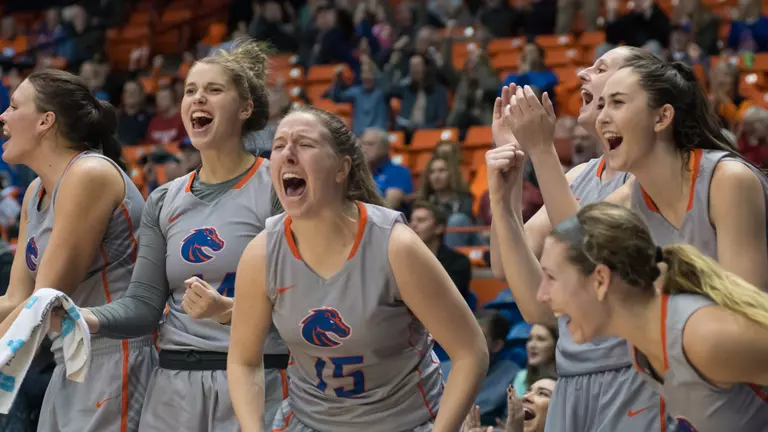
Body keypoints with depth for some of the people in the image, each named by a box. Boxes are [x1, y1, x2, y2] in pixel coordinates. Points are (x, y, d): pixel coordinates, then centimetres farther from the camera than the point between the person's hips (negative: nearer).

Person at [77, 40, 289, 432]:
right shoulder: (164, 201, 11)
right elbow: (143, 304, 6)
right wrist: (90, 319, -13)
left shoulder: (278, 187, -5)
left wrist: (229, 310, -28)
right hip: (174, 387, 5)